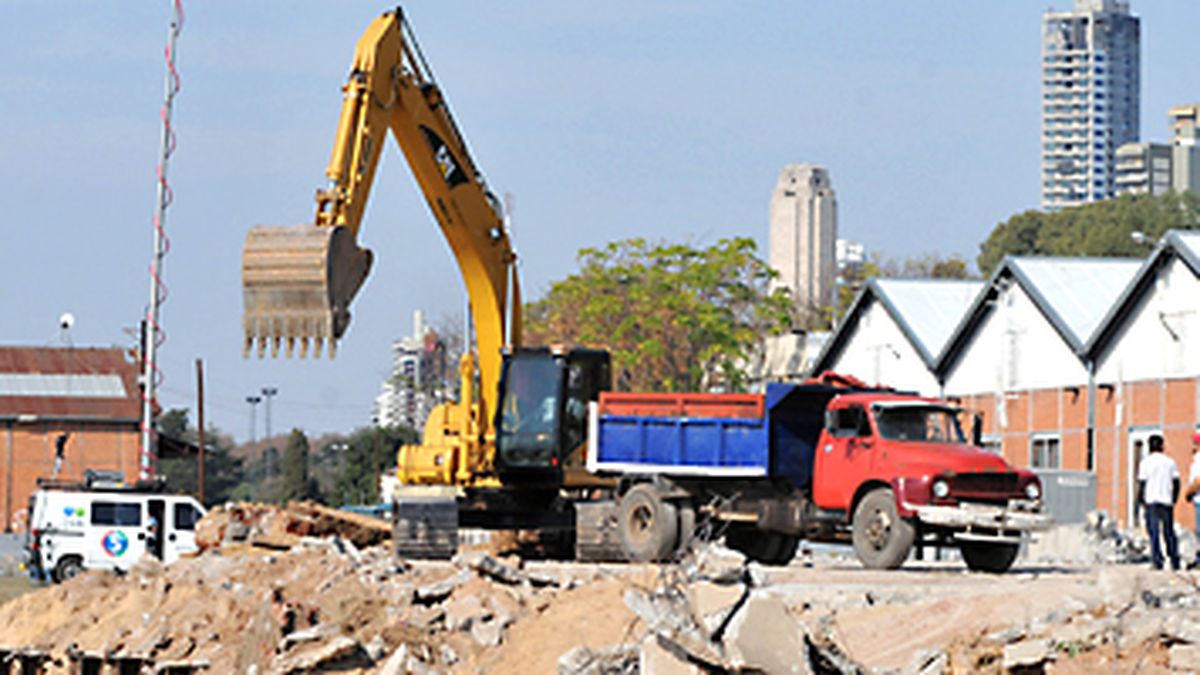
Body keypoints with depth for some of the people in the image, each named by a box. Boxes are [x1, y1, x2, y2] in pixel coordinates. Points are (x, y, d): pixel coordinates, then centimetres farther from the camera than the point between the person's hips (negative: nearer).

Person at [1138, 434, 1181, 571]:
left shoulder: (1146, 462, -2)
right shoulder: (1170, 462, 6)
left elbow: (1142, 483, -4)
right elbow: (1176, 483, 6)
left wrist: (1141, 500, 6)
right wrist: (1174, 499, 15)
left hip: (1151, 502, -2)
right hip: (1167, 502, 2)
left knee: (1153, 531, -1)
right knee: (1169, 531, 10)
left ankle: (1157, 561, -10)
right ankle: (1175, 561, 9)